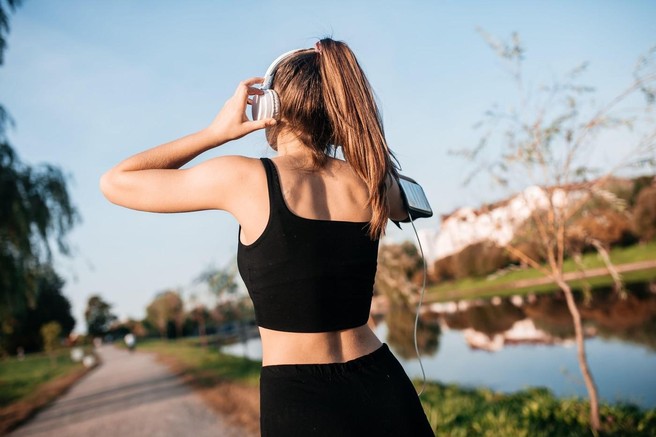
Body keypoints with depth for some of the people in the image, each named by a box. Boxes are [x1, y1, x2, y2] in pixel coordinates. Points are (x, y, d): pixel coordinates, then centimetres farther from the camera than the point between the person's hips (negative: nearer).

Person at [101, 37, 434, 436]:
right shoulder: (370, 182, 0)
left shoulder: (247, 179, -12)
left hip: (301, 404, -3)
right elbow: (409, 204, 27)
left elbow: (114, 183, 1)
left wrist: (217, 132, 1)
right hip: (383, 389, 4)